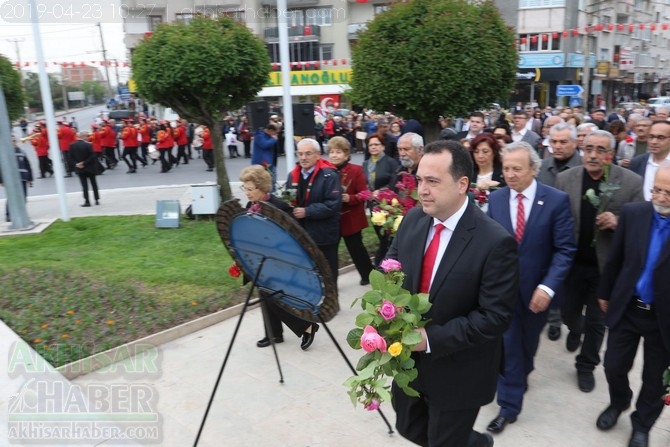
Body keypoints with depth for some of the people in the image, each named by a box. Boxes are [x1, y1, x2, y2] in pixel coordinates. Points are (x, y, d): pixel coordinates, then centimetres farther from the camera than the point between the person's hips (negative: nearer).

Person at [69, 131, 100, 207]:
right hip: (90, 167, -2)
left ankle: (87, 201, -1)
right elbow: (92, 156, -18)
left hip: (79, 168, 2)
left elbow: (71, 157, 0)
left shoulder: (72, 145, 0)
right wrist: (85, 163, -13)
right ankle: (97, 200, 13)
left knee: (84, 185, 4)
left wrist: (76, 163, -3)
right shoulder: (88, 145, -14)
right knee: (94, 184, 11)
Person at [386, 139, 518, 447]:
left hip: (456, 374, -6)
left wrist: (431, 339, -27)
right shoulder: (413, 220, -5)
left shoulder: (495, 242, -23)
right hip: (408, 361, 6)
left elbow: (495, 317, -23)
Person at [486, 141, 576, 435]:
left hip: (537, 288, 0)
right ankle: (509, 405, 19)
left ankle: (522, 373, 51)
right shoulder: (495, 199, -4)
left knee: (528, 340, 21)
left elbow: (565, 249, -13)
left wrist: (548, 287, -23)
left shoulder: (557, 200, -12)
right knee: (508, 344, 4)